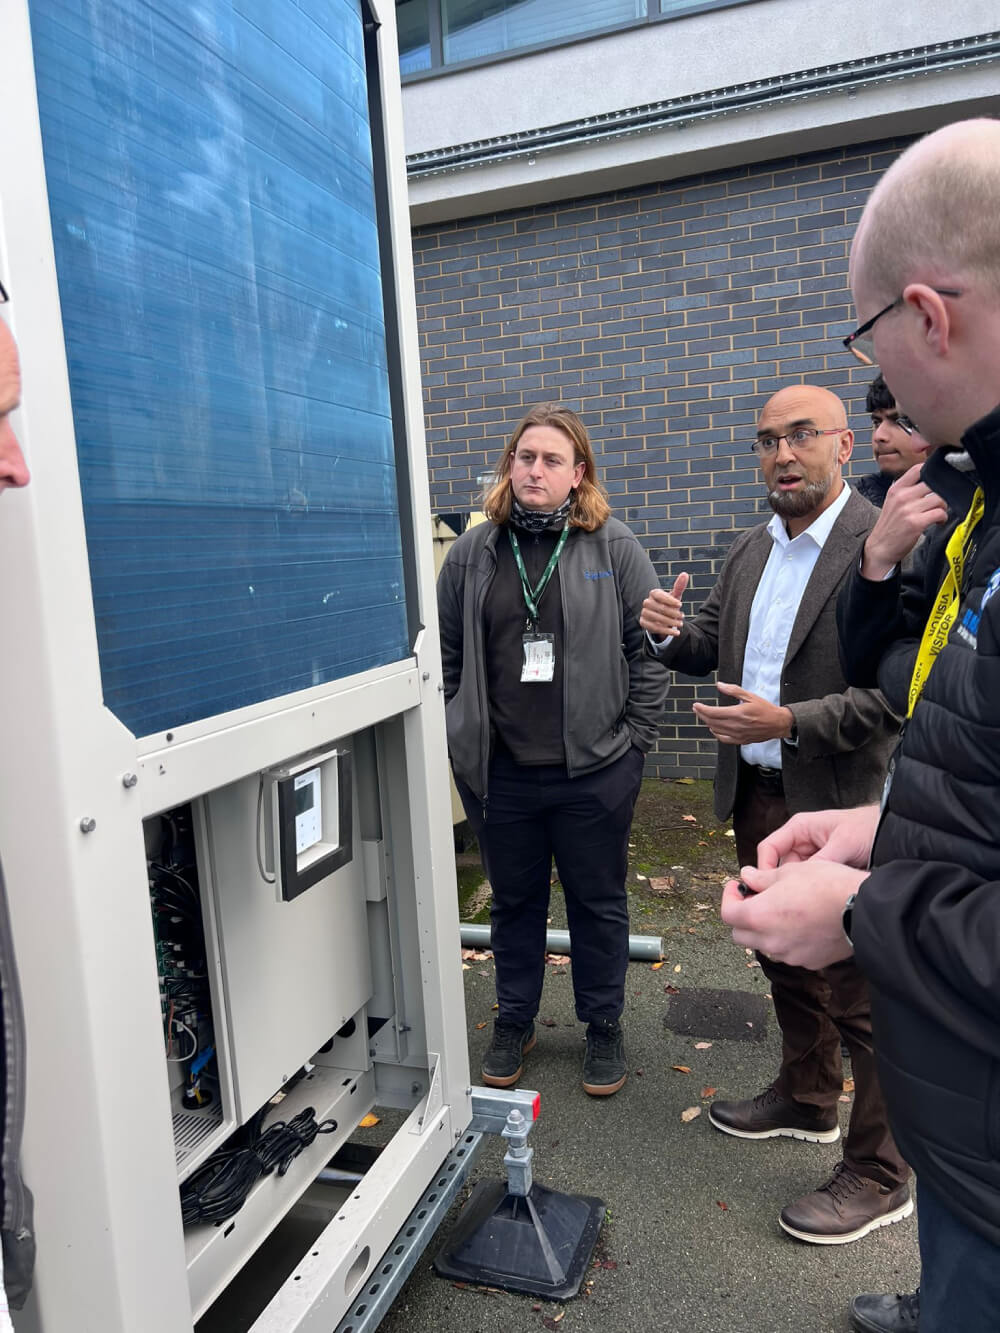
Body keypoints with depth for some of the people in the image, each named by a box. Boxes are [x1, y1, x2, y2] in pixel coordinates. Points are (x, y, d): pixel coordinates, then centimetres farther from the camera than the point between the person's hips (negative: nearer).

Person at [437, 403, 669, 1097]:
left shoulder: (615, 548, -2)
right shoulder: (473, 553, 4)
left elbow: (650, 648, -1)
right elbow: (446, 654, 8)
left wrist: (637, 739, -3)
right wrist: (458, 737, 5)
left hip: (595, 767, -1)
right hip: (499, 770, 2)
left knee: (599, 902, 14)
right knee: (515, 901, 18)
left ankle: (604, 1027, 35)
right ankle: (515, 1023, 38)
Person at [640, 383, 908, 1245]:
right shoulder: (749, 552, 9)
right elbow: (716, 649, 16)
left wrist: (789, 722, -27)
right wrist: (674, 633, -5)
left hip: (841, 804, -7)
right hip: (757, 794, 8)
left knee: (861, 990, 5)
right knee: (786, 960, 23)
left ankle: (879, 1175, 25)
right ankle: (808, 1100, 45)